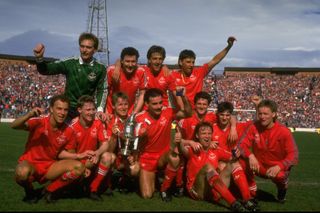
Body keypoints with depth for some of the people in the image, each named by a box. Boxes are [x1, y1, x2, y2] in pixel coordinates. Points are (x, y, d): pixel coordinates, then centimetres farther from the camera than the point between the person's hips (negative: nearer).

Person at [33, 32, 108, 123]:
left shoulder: (100, 68, -3)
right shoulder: (70, 63, -7)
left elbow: (102, 90, -3)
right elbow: (45, 69, -9)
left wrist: (100, 109, -18)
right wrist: (39, 58, -30)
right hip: (68, 109, 0)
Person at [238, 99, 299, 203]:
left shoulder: (284, 132, -17)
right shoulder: (253, 127, -11)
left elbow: (293, 155, -19)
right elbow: (242, 144, -14)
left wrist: (279, 167, -36)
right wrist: (250, 155, -36)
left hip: (276, 168, -2)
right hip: (259, 166, 2)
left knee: (279, 175, -36)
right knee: (243, 161, -26)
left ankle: (282, 187, 6)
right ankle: (251, 191, 1)